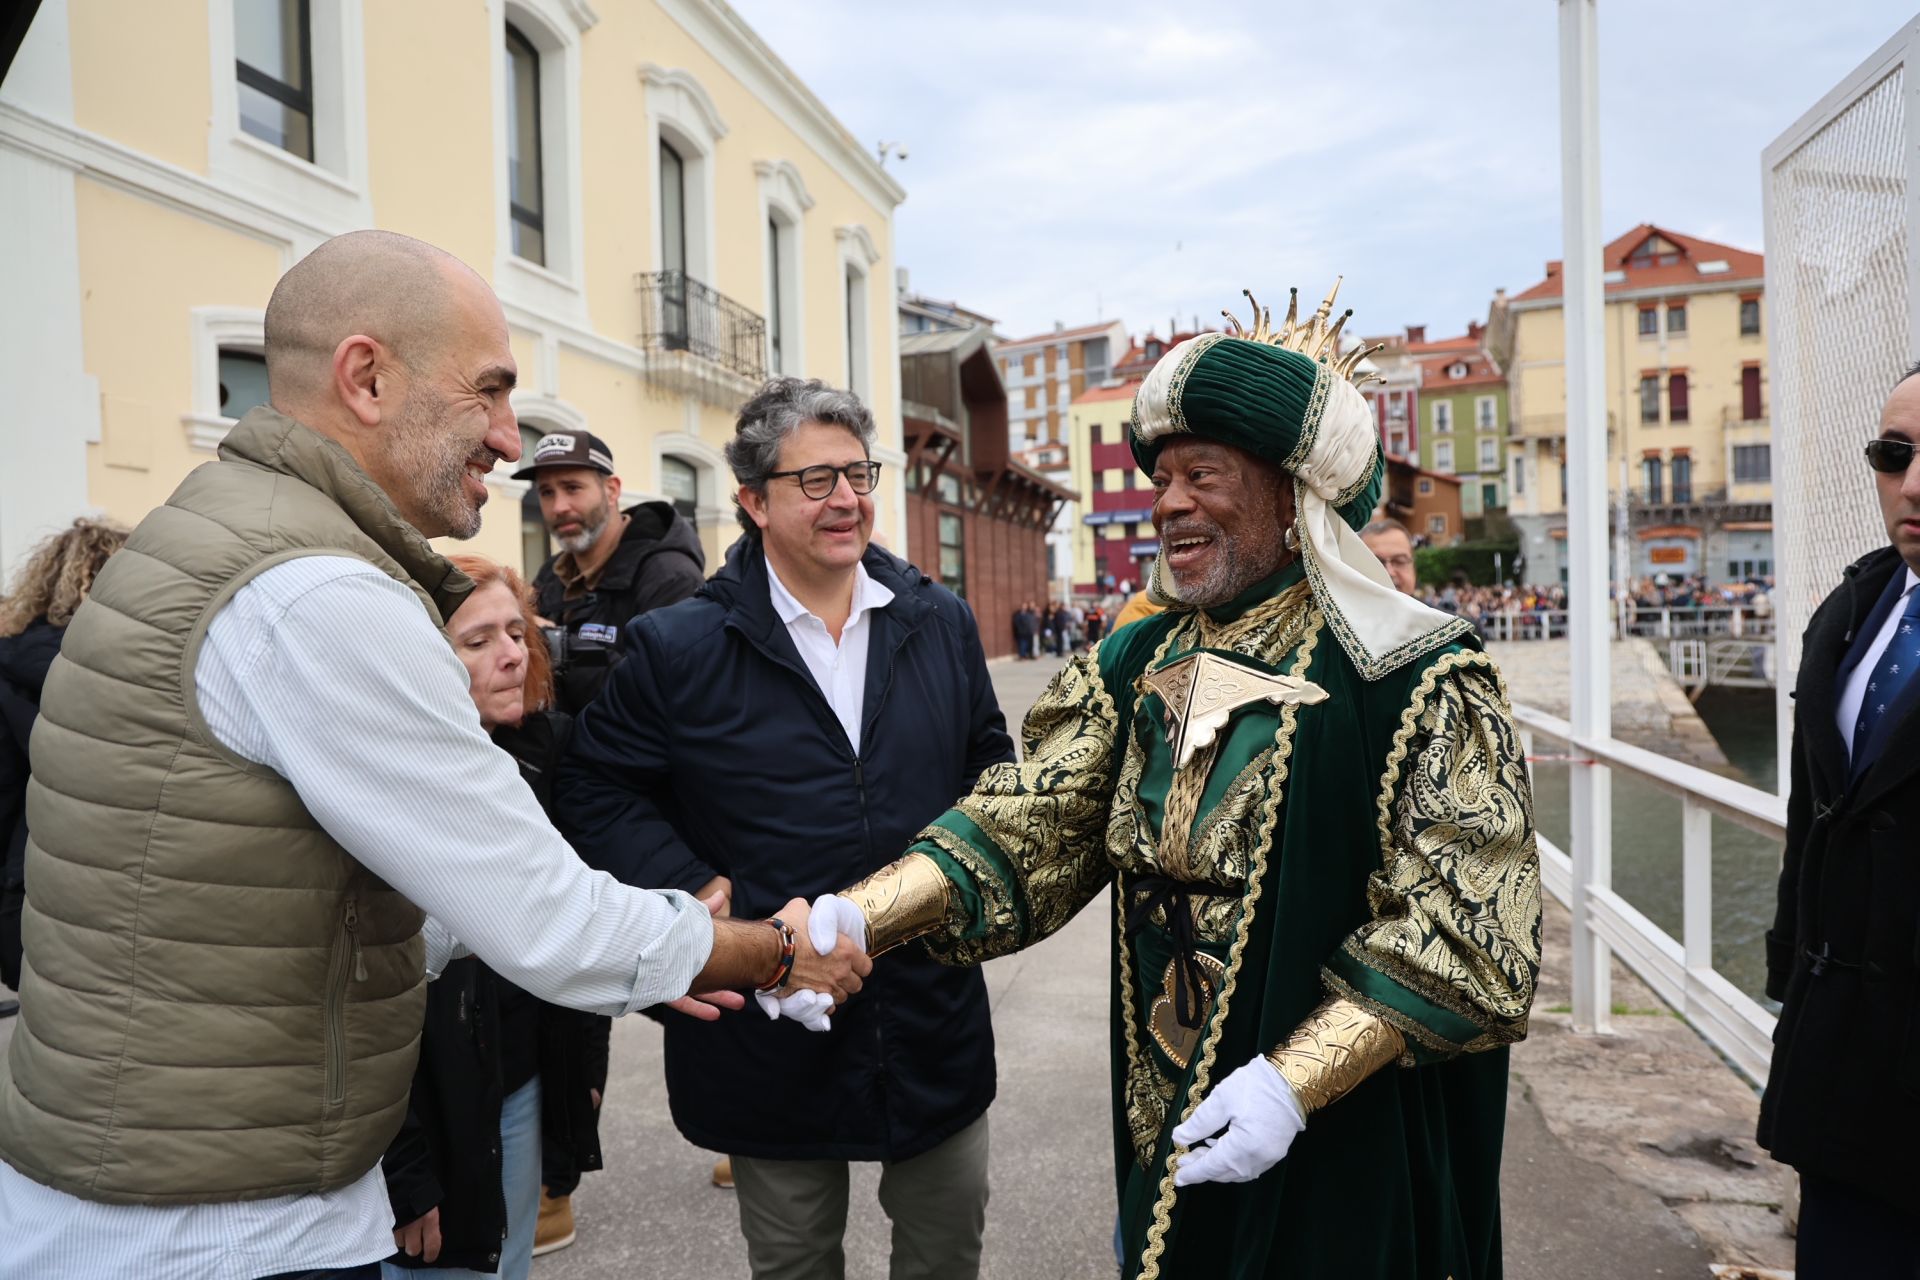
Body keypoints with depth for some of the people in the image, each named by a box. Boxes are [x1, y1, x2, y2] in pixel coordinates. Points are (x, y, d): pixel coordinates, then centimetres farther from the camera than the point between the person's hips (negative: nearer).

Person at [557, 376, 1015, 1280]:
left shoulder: (941, 623, 1)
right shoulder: (678, 646, -9)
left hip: (935, 1013, 3)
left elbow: (990, 759, 13)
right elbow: (601, 796, -5)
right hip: (772, 1026, -2)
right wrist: (703, 900, -16)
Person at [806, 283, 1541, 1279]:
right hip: (1165, 1125, 5)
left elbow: (1461, 924, -18)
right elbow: (1025, 822, -5)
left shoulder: (1415, 681, -15)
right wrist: (858, 919, -20)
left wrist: (1296, 1081, -26)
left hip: (1345, 1149, -4)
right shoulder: (1132, 667, 3)